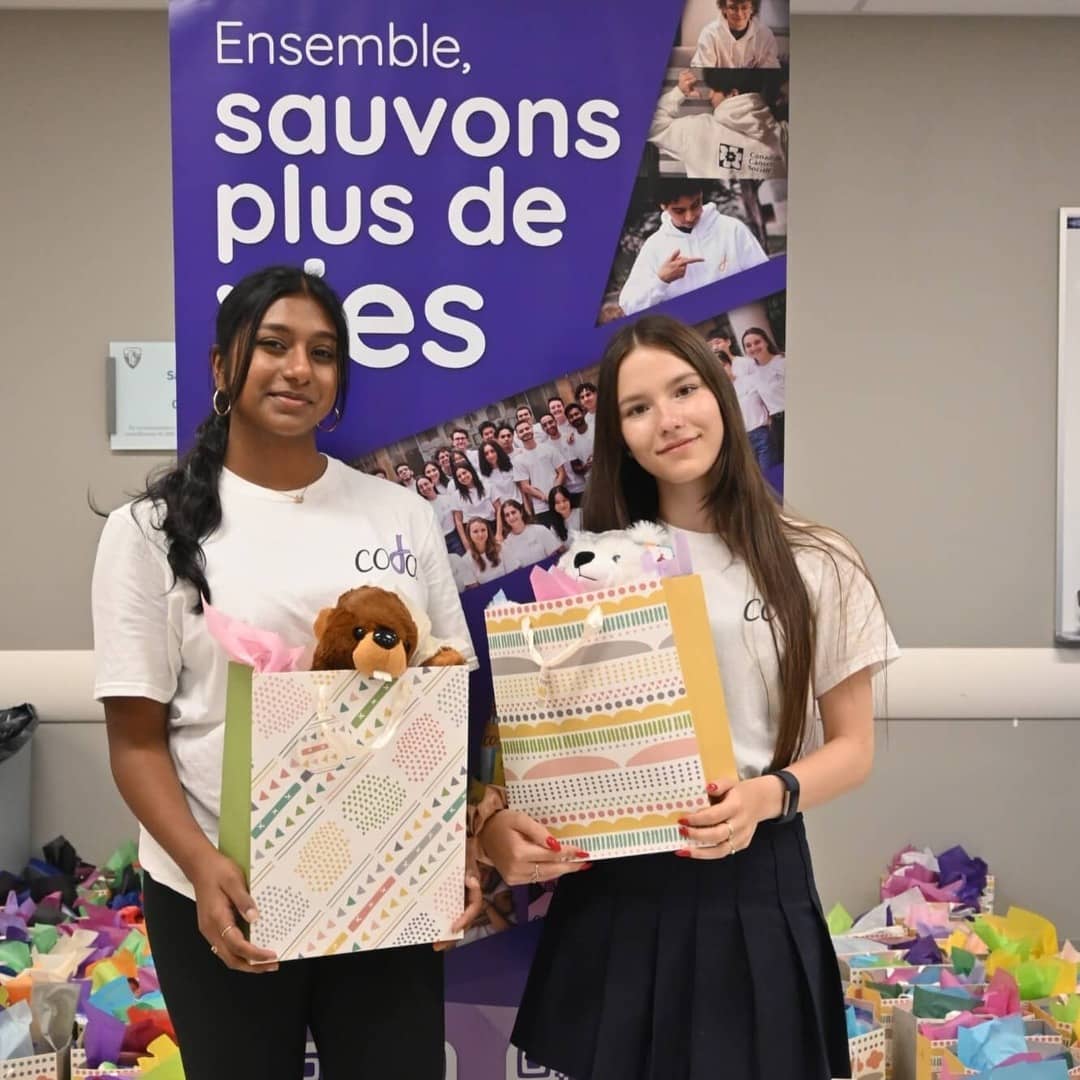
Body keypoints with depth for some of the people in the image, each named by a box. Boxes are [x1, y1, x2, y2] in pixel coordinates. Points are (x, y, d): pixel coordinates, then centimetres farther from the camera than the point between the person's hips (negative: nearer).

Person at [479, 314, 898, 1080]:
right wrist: (496, 825, -16)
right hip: (610, 888, 1)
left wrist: (768, 794, -18)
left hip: (752, 885, -1)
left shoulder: (818, 566, 0)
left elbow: (853, 746, 2)